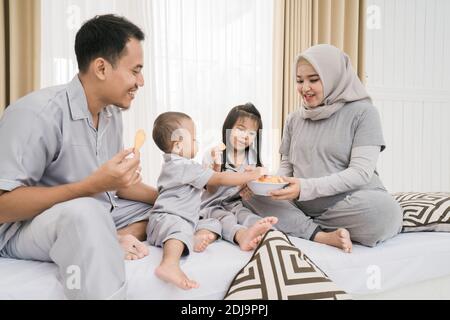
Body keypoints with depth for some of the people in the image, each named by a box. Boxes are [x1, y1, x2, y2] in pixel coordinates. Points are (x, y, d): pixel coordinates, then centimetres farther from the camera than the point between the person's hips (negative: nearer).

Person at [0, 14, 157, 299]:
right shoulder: (37, 113, -20)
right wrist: (93, 185, -31)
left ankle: (112, 241, -13)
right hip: (25, 227, -8)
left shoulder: (112, 114, 3)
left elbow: (117, 186, 9)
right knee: (84, 212, -40)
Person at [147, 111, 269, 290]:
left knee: (213, 224, 8)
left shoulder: (179, 165, 19)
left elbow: (212, 186, 27)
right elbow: (220, 179, -17)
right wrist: (252, 175, -11)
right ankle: (169, 265, -63)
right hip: (167, 218, -10)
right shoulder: (184, 166, -14)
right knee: (181, 227, -39)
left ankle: (197, 238, -23)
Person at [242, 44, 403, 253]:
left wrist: (306, 187, -23)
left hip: (352, 204, -3)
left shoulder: (362, 112, -4)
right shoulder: (294, 119, 11)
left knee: (385, 210, -34)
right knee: (251, 192, -13)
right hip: (303, 207, 4)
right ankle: (322, 236, -21)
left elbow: (361, 172, -13)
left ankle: (303, 227, -12)